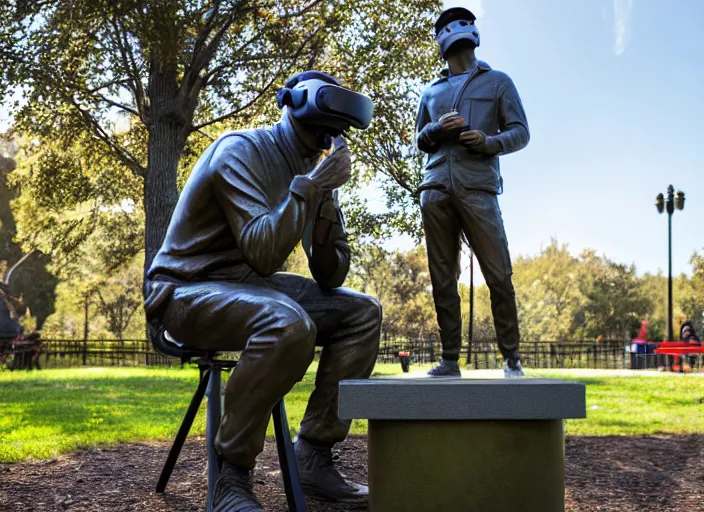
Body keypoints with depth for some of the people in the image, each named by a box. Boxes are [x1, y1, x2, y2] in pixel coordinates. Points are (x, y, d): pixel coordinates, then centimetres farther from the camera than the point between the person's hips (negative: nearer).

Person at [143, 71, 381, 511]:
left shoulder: (314, 168, 6)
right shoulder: (240, 151, -17)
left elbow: (331, 278, 3)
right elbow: (263, 253, -31)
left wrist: (324, 199, -13)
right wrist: (309, 185, -25)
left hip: (251, 288, 8)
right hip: (187, 290, -8)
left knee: (361, 313, -2)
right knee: (289, 325, -36)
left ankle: (313, 458, -3)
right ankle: (232, 475, -21)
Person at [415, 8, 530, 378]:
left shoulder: (497, 82, 15)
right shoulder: (431, 92, 23)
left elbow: (520, 132, 9)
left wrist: (489, 142, -12)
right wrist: (436, 130, 2)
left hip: (477, 188, -3)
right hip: (436, 190, 3)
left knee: (499, 277, -8)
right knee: (442, 279, 1)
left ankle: (511, 358, -1)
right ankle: (450, 359, 4)